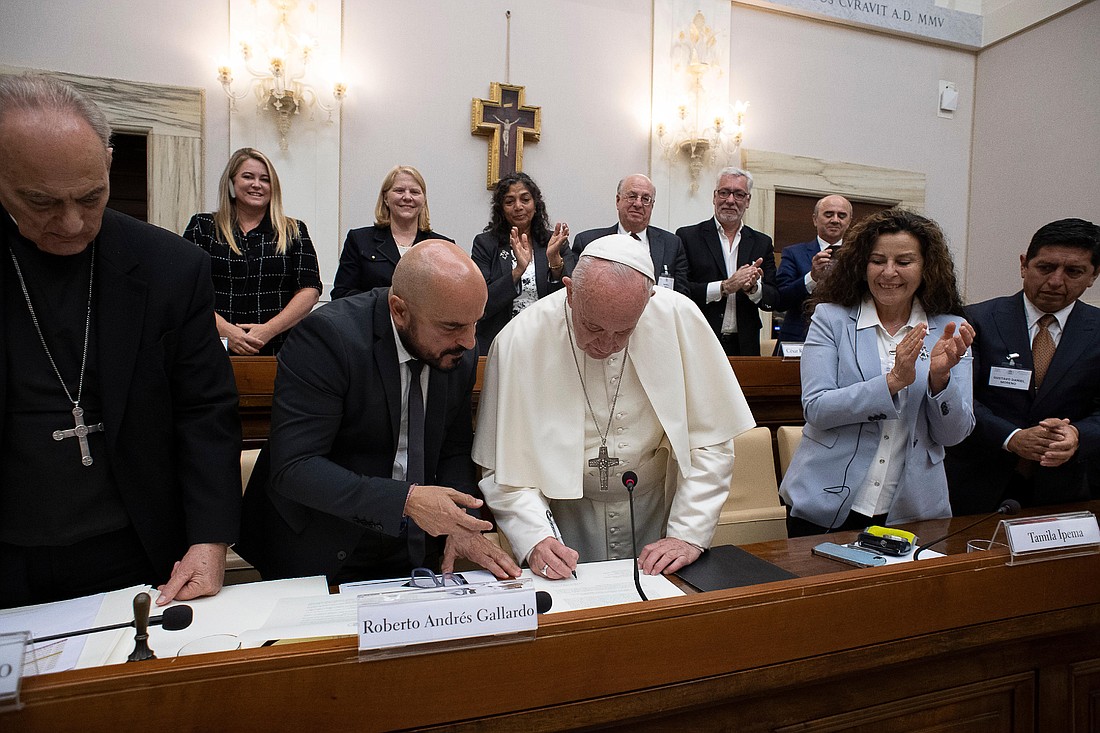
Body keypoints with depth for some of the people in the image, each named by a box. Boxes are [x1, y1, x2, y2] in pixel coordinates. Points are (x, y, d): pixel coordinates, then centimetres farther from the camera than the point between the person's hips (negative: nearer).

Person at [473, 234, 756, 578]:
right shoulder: (518, 341, -18)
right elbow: (504, 465, -10)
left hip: (657, 508, 1)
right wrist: (536, 540, -23)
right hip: (566, 512, 0)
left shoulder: (680, 319, -14)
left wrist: (688, 535, -12)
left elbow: (709, 440, -7)